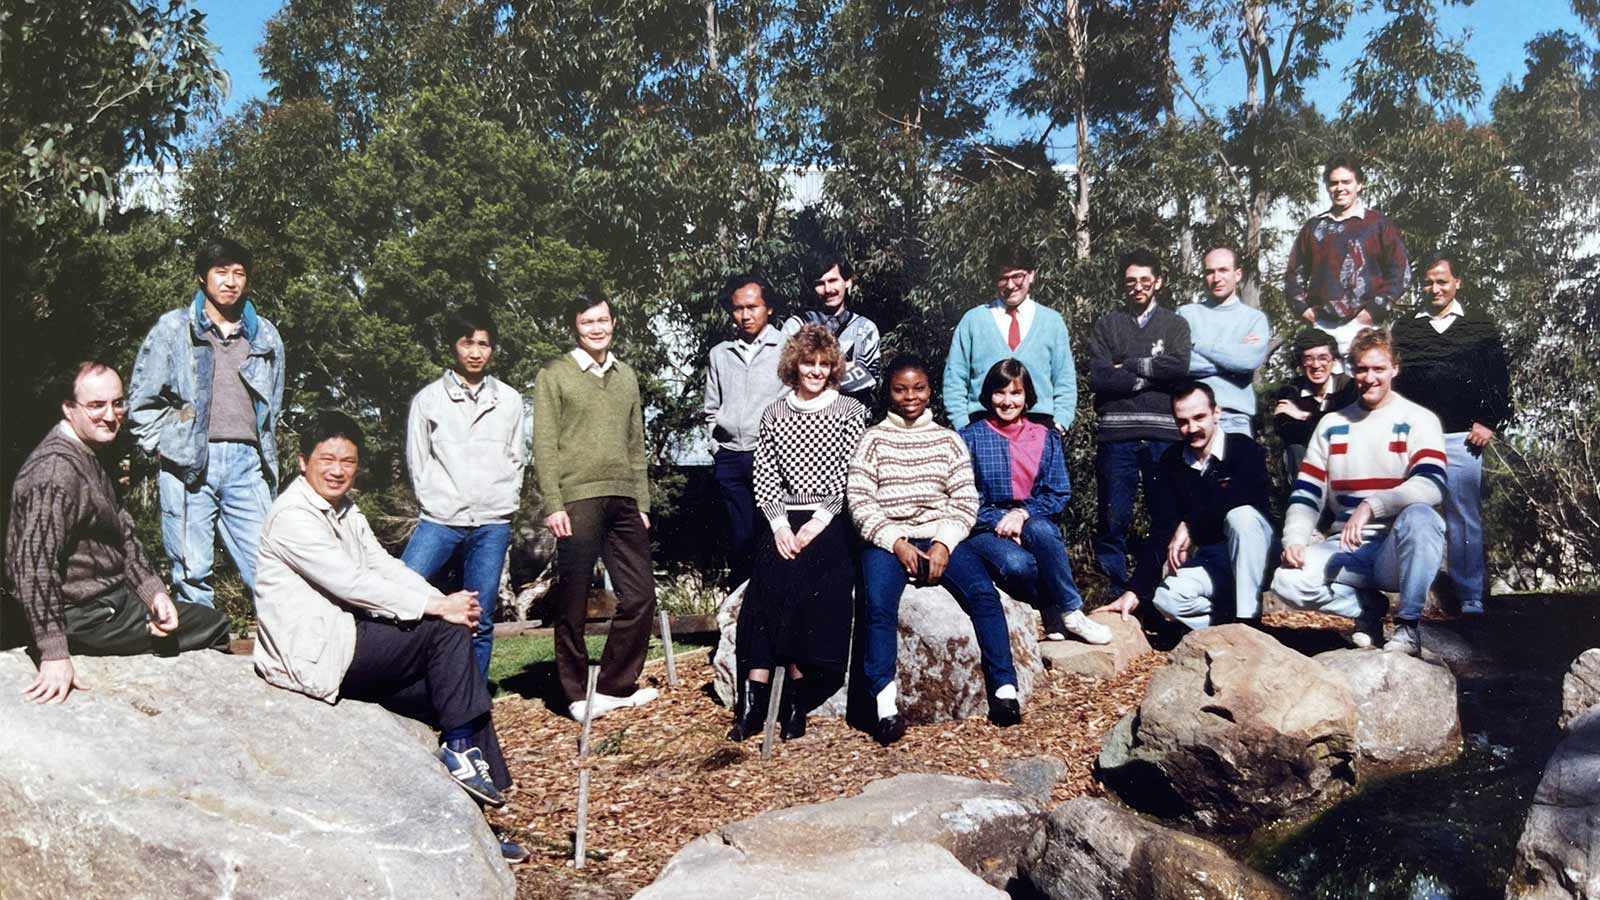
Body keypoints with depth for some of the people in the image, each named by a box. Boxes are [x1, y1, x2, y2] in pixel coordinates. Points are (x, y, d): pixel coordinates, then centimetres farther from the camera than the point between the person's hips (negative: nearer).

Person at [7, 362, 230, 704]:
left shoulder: (92, 455, 9)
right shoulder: (56, 470, -25)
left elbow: (122, 534, 12)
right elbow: (35, 565, -31)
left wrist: (153, 592, 0)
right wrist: (54, 656, -32)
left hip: (109, 596, 11)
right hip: (83, 617, -11)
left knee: (209, 619, 24)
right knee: (214, 627, -2)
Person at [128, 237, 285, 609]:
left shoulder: (265, 335, 16)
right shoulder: (173, 328, 8)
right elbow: (142, 398, 9)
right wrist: (161, 446, 1)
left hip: (246, 462, 2)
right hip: (188, 463, -2)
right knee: (192, 571, -1)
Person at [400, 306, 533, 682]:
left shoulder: (510, 401, 11)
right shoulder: (428, 399, 7)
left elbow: (517, 459, 14)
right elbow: (417, 461, 8)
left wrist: (503, 502, 4)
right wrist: (437, 503, 2)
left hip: (492, 524, 1)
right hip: (439, 521, -1)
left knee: (480, 622, 3)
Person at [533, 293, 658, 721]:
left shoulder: (626, 376, 18)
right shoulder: (555, 374, 2)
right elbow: (544, 444, -4)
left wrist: (642, 503, 14)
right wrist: (553, 504, -11)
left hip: (623, 501, 5)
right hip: (577, 499, -5)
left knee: (640, 596, 4)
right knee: (573, 604, 2)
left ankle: (617, 686, 17)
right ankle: (578, 693, 14)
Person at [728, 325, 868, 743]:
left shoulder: (850, 411, 7)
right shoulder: (774, 414, 15)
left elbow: (850, 476, 0)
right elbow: (764, 475, 9)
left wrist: (819, 522, -11)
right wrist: (780, 524, -5)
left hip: (829, 522, -2)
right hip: (783, 520, 2)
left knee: (805, 586, -22)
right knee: (770, 583, -19)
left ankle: (795, 701, -17)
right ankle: (752, 702, -22)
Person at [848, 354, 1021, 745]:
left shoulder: (949, 440, 15)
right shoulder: (873, 439, 9)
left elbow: (966, 500, 7)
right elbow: (859, 499, 0)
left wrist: (944, 543, -10)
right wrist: (896, 543, -12)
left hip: (941, 537, 2)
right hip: (887, 540, -1)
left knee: (983, 591, -25)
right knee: (879, 604, -30)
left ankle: (1004, 689, -20)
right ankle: (885, 702, -30)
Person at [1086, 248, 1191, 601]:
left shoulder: (1175, 324, 15)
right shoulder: (1107, 325, 13)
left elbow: (1180, 366, -6)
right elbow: (1097, 377, -3)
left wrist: (1129, 366, -5)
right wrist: (1149, 376, -5)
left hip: (1164, 434, 1)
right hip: (1116, 434, 0)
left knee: (1166, 516, 2)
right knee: (1113, 518, 0)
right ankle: (1116, 592, 8)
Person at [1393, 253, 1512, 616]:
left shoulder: (1482, 329, 10)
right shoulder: (1403, 329, 12)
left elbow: (1499, 383, 8)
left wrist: (1489, 422, -3)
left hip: (1461, 438, -1)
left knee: (1464, 517, 0)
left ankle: (1470, 597, 5)